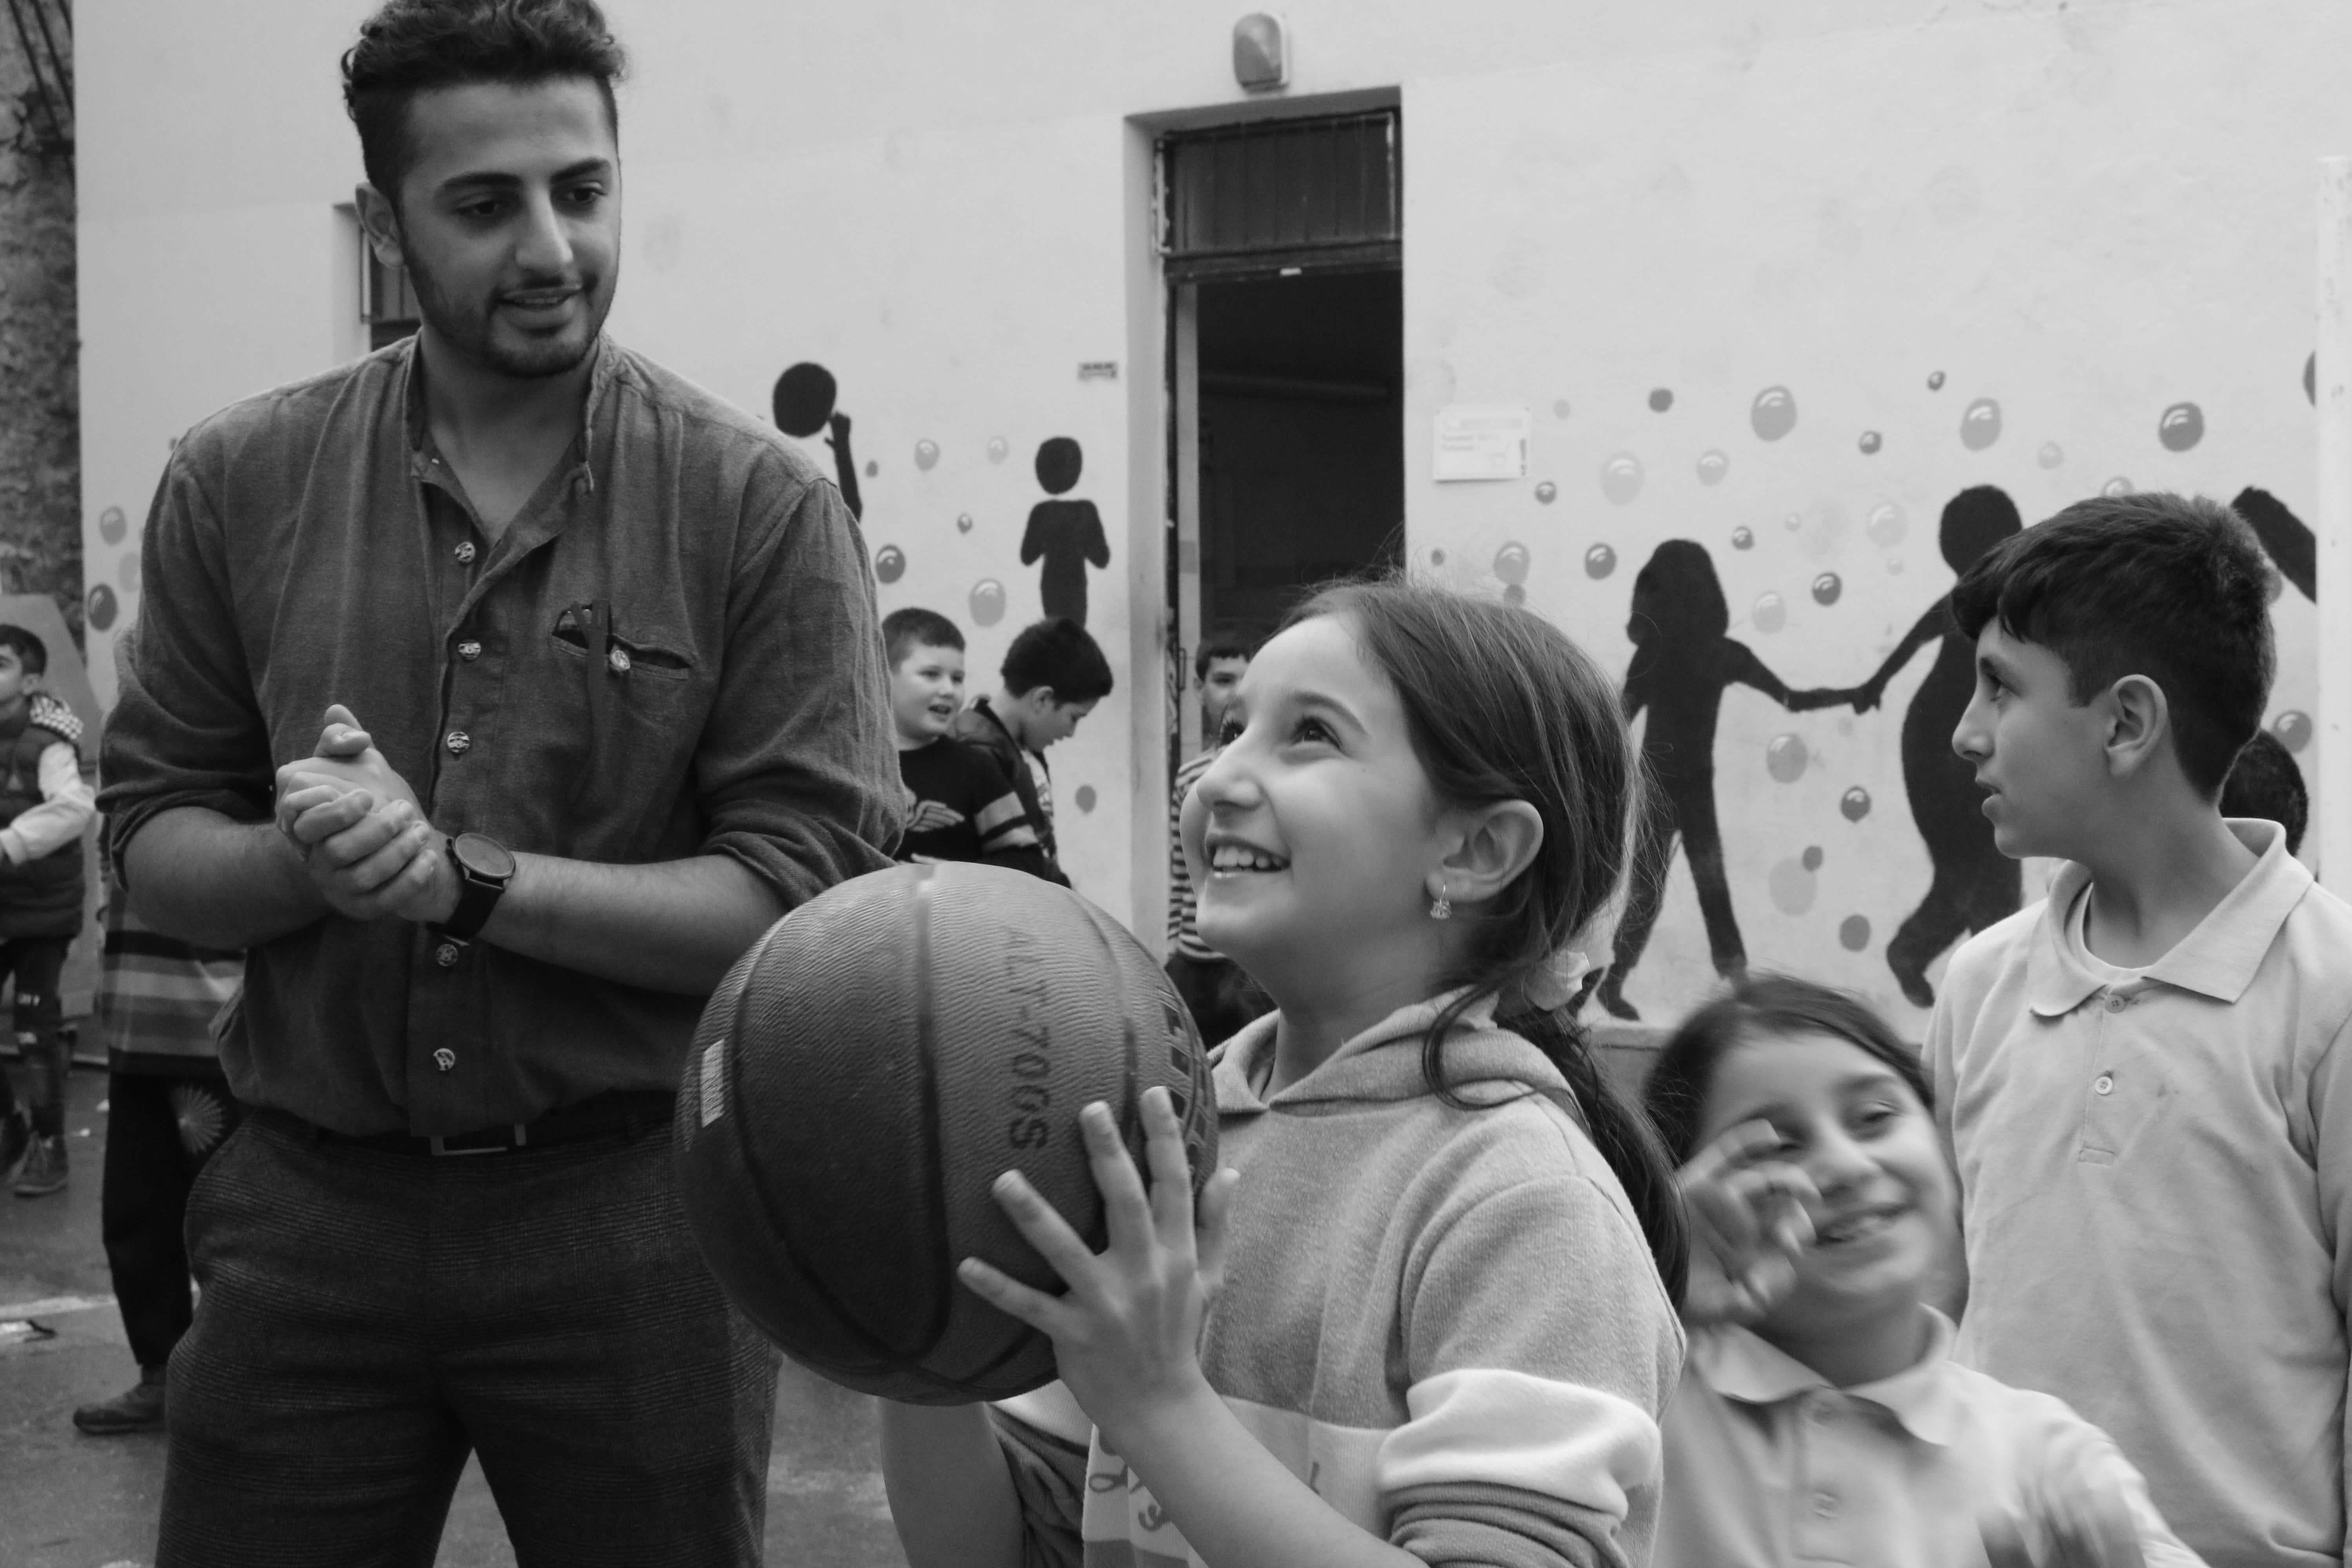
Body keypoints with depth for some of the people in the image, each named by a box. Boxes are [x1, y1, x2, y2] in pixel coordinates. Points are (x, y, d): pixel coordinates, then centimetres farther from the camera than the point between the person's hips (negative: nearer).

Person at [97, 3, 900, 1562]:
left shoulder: (764, 505, -7)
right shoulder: (238, 482, 2)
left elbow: (812, 898, -12)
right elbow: (153, 845, 6)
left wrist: (466, 877, -20)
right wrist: (302, 858, -16)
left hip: (634, 1208, -2)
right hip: (307, 1202, 2)